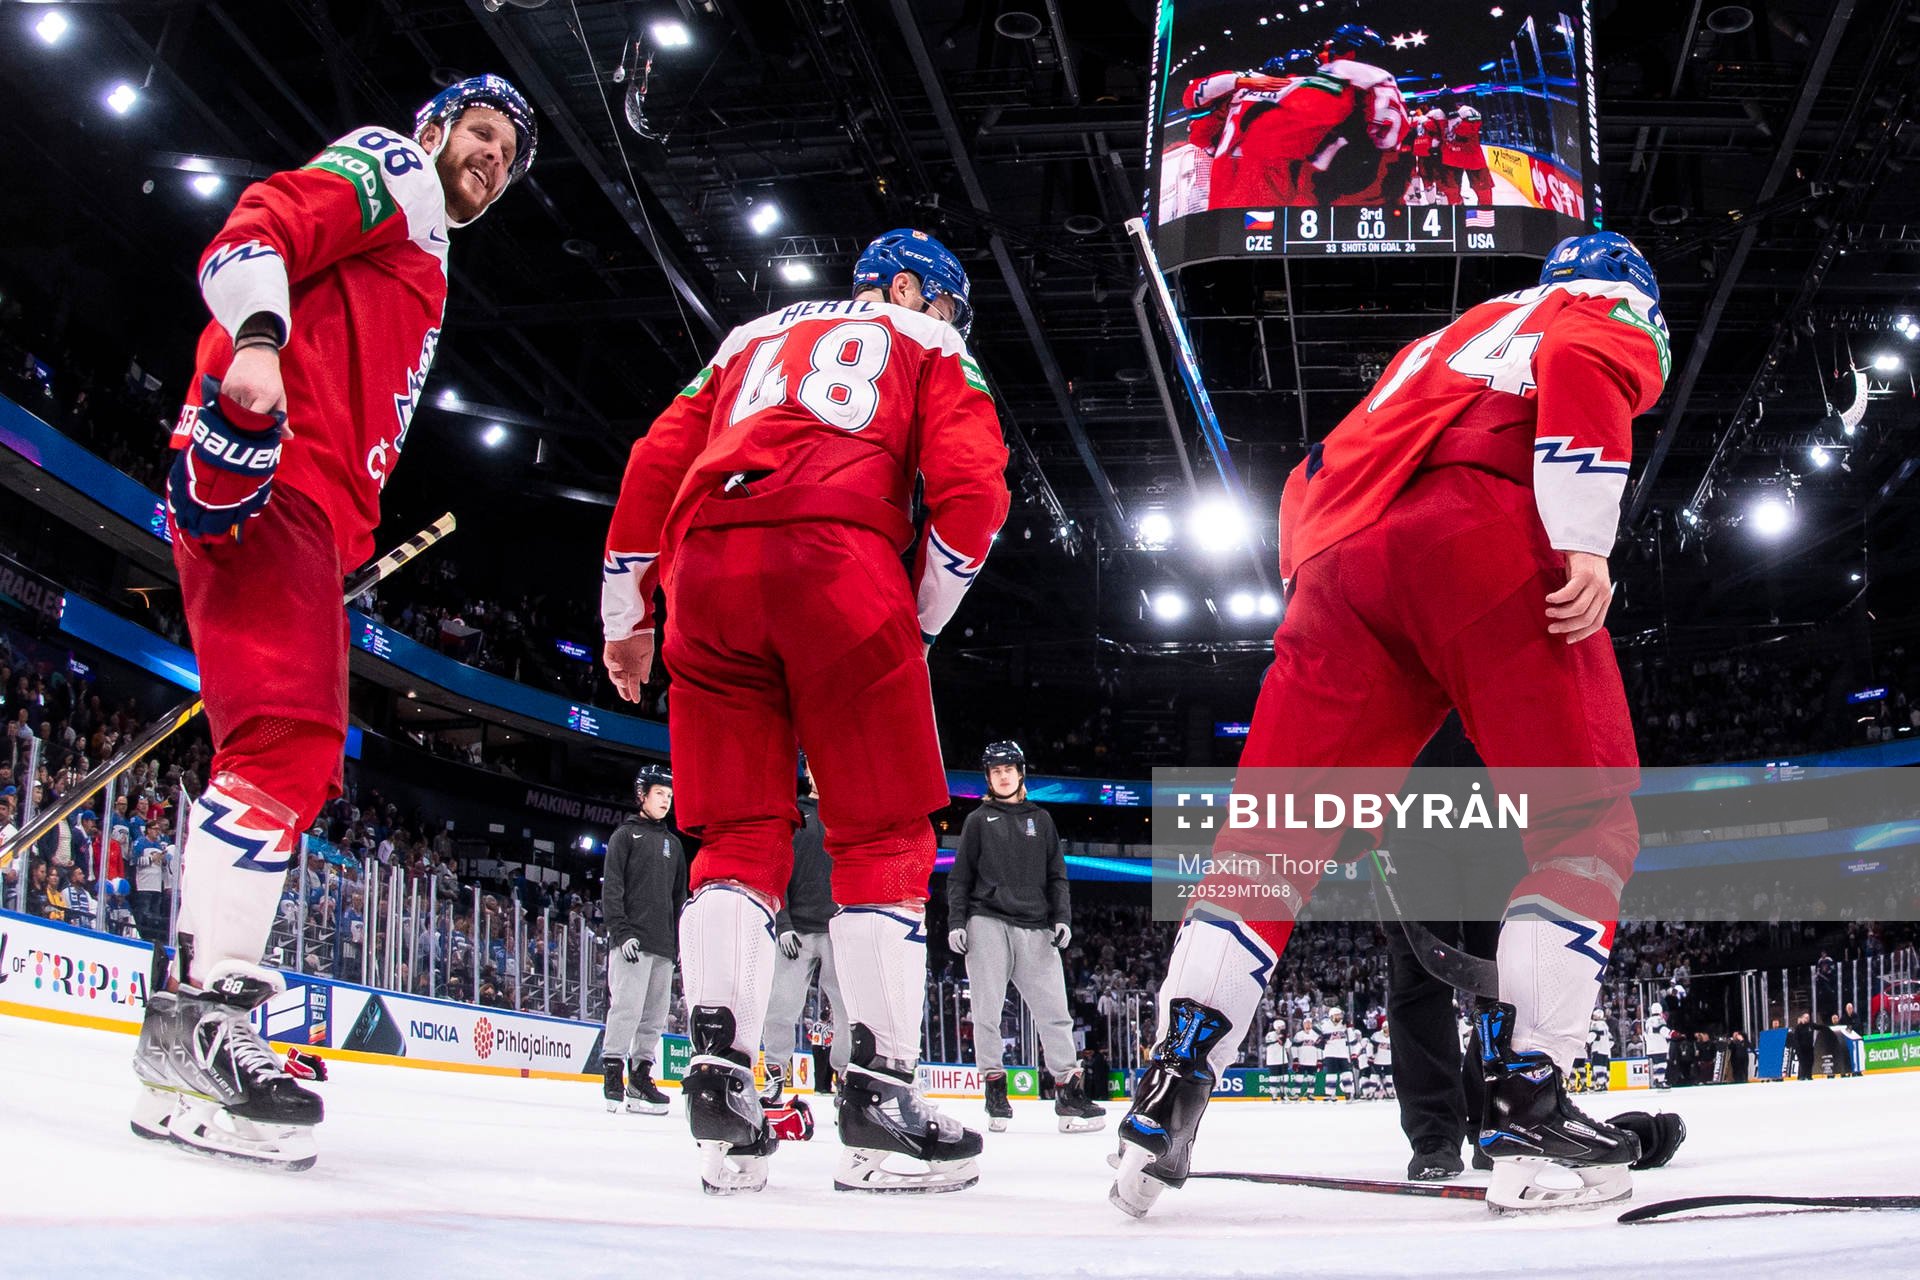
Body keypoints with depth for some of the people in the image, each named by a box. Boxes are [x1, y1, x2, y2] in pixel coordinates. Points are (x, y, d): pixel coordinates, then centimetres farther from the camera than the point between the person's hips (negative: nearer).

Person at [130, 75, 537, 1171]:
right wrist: (257, 339, -29)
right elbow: (255, 232, -10)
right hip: (263, 480, -10)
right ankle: (204, 1013, -30)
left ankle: (196, 1028, 8)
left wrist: (338, 549, 18)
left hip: (307, 509, 10)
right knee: (292, 731, -23)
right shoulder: (381, 172, 9)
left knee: (296, 756, 6)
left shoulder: (422, 270, 36)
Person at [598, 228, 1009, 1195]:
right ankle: (877, 1088, -4)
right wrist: (919, 619, 11)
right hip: (839, 554, -4)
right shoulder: (925, 343, 23)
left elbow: (656, 462, 23)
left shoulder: (753, 337, 35)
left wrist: (627, 614, 24)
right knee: (883, 834, 2)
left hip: (707, 568, 4)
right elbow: (971, 485, 5)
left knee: (741, 834, 7)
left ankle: (718, 1074, -7)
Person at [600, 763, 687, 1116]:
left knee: (655, 1016, 5)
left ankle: (641, 1076, 11)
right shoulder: (625, 835, 4)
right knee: (627, 1007, -13)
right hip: (631, 940, -6)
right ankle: (612, 1073, -8)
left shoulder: (673, 844, 22)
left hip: (663, 946, 6)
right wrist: (621, 932, -14)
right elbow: (611, 888, -4)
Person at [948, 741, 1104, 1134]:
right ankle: (995, 1090, 4)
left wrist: (1062, 918, 3)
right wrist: (956, 921, -2)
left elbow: (1057, 876, 16)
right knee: (987, 1013, -4)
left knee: (1054, 1011, -4)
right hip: (987, 924, -2)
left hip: (1035, 929, 2)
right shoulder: (978, 821, 11)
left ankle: (1069, 1092, -3)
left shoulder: (1041, 820, 17)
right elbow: (959, 877, 9)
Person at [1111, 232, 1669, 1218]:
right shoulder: (1614, 330, 23)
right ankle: (1523, 1098, -9)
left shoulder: (1438, 344, 41)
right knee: (1587, 823, 3)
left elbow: (1316, 477, 32)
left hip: (1345, 559, 5)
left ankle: (1174, 1083, -5)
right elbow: (1579, 368, -3)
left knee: (1277, 828, 6)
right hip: (1489, 544, -5)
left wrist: (1315, 590, 30)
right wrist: (1586, 542, -12)